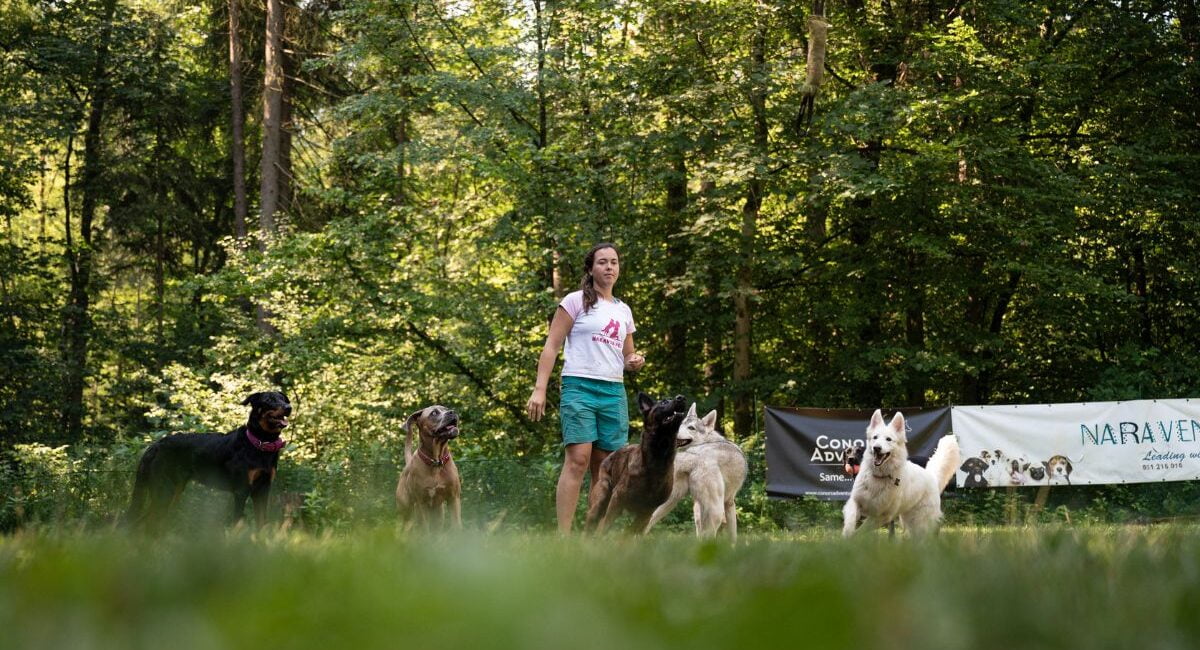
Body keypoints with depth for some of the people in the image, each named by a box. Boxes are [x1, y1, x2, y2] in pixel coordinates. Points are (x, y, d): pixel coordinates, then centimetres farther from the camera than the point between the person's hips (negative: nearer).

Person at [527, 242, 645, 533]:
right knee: (578, 459, -18)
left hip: (614, 392, 6)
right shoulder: (576, 301, 2)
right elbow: (552, 346, -2)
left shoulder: (623, 311, 19)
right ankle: (563, 536, -22)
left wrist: (635, 362, 3)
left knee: (604, 467, 2)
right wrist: (539, 389, -11)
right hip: (580, 388, -6)